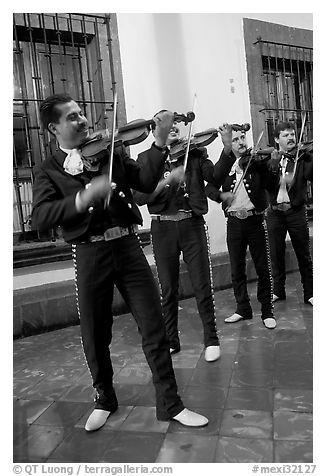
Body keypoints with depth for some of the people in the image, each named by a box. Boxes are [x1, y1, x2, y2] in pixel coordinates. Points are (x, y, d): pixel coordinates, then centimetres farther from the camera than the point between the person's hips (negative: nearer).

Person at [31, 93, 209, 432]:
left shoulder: (111, 152, 11)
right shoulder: (48, 171, 5)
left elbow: (146, 183, 0)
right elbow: (40, 218, -12)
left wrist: (159, 141, -12)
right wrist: (85, 197, -28)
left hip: (128, 246, 1)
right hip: (90, 254, -1)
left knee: (154, 329, 2)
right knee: (96, 337, 10)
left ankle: (170, 404, 19)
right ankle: (104, 399, 36)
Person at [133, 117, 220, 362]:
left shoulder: (194, 153, 7)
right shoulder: (146, 159, 5)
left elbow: (215, 176, -7)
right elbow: (139, 196, -8)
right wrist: (168, 180, -21)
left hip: (192, 224, 0)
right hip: (163, 228, 1)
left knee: (203, 286, 1)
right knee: (168, 289, 10)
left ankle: (211, 339, 20)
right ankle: (170, 341, 27)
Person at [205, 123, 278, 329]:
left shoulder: (257, 160, 1)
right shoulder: (224, 164, 7)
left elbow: (269, 183, -14)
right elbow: (209, 187, -3)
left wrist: (272, 164, -28)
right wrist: (220, 195, -22)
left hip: (255, 220, -2)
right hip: (234, 222, 3)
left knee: (263, 268, 2)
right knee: (237, 270, 10)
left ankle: (268, 311, 17)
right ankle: (243, 309, 25)